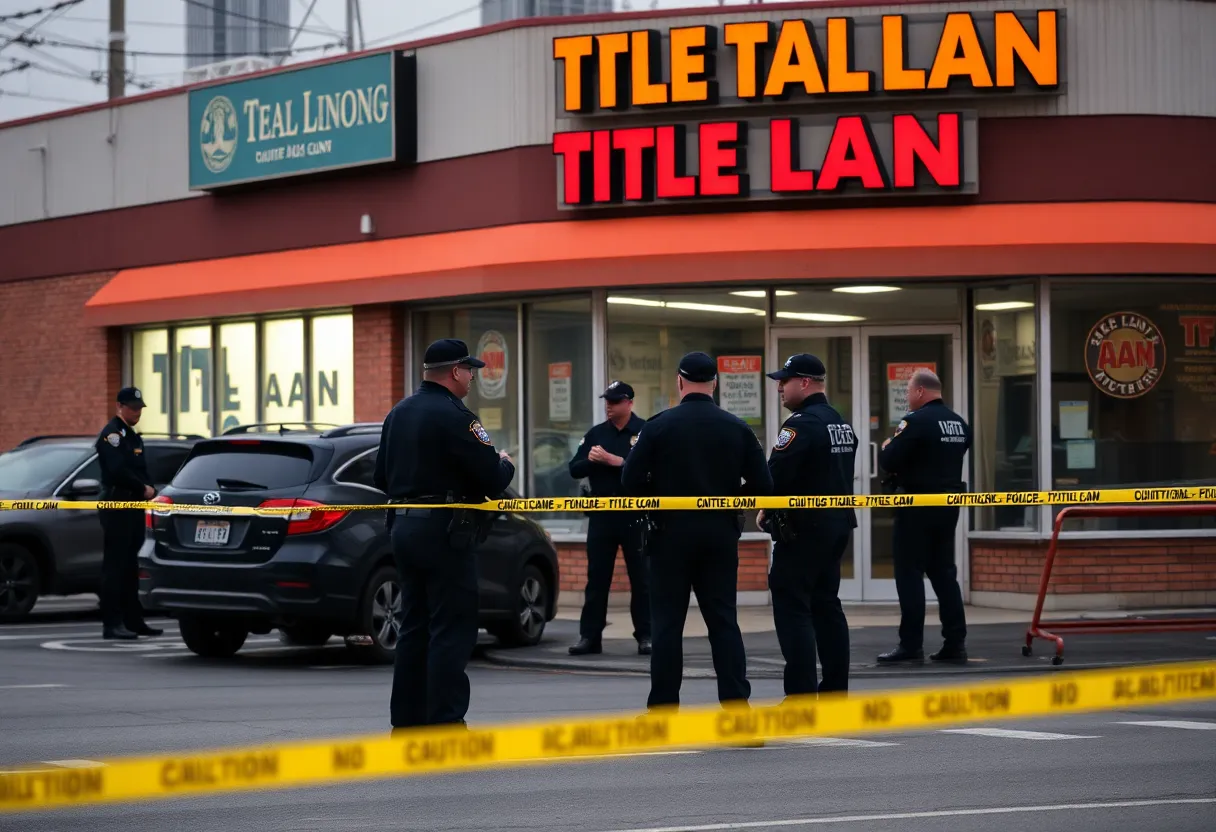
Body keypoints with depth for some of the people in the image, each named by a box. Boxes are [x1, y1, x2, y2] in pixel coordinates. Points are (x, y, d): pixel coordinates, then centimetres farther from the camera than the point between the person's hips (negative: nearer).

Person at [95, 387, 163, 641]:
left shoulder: (132, 436, 21)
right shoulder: (112, 434, -9)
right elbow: (118, 471, -21)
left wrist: (149, 490, -1)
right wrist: (144, 488, -11)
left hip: (133, 507, 9)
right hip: (116, 506, -9)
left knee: (130, 567, 12)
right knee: (115, 566, -9)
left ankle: (133, 620, 17)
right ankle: (112, 624, -10)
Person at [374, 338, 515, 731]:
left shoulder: (398, 414, 13)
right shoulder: (454, 416, -15)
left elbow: (382, 478, 19)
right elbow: (492, 480, -16)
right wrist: (506, 465, 5)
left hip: (403, 526, 9)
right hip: (444, 533, -9)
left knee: (414, 626, 13)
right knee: (453, 629, -6)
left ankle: (406, 719, 16)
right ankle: (445, 722, -8)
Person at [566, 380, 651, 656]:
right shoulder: (596, 434, 11)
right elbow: (574, 469, 9)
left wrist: (613, 460, -19)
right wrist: (590, 461, -12)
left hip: (635, 515, -4)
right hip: (602, 514, 4)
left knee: (641, 578, 1)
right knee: (596, 577, 4)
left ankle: (645, 636, 7)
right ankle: (589, 636, 7)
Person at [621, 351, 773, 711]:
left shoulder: (659, 425, -7)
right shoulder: (737, 428, -1)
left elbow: (631, 480, -11)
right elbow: (761, 485, -2)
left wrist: (658, 500, 7)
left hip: (672, 532, -2)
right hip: (721, 533, 2)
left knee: (668, 621, 4)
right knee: (723, 620, 5)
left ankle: (663, 707, 6)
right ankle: (736, 704, 0)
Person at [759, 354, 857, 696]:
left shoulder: (802, 424, -16)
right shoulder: (841, 424, 14)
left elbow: (777, 475, -22)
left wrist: (766, 511, -5)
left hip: (802, 527, -9)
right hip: (839, 523, 9)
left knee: (791, 607, -7)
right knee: (826, 603, 15)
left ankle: (801, 696, -10)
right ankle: (835, 688, 18)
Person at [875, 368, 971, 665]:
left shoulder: (916, 421, -15)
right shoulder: (959, 423, 9)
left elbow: (889, 462, -18)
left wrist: (887, 448, 5)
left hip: (918, 506, -7)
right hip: (949, 504, 7)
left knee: (910, 573, -2)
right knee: (943, 573, 13)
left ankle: (911, 644, -4)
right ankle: (955, 642, 11)